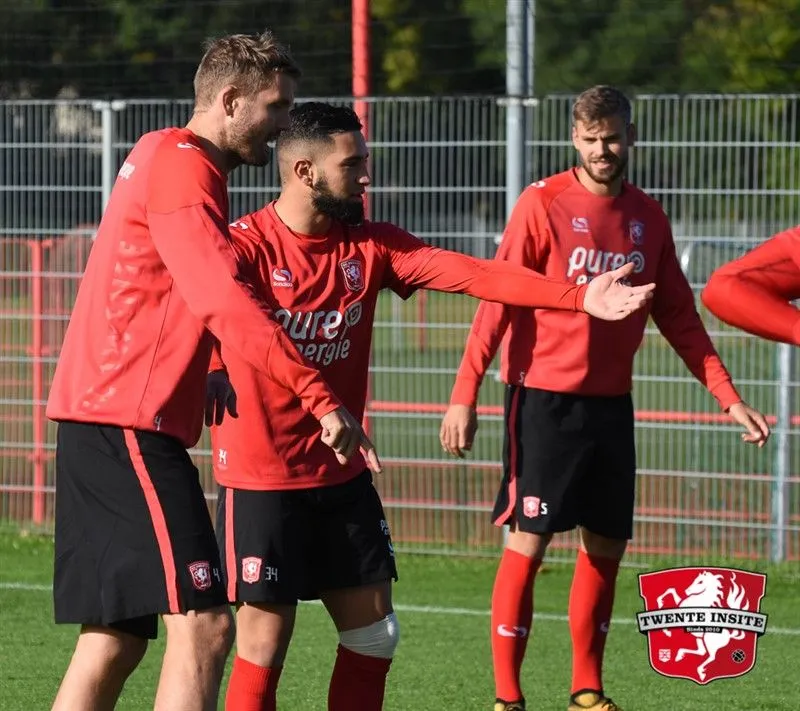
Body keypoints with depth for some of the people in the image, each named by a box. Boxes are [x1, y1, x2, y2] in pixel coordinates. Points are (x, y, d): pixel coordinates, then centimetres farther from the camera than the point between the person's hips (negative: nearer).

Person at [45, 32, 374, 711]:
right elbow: (224, 303, -22)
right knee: (204, 624, -15)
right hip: (130, 425, -11)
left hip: (97, 424, 11)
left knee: (116, 637, 11)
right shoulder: (180, 166, -12)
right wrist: (321, 398, -23)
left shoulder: (167, 161, 20)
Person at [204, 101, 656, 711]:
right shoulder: (246, 246, -13)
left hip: (343, 477, 6)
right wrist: (213, 370, -50)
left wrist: (578, 297, -19)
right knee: (265, 645, -4)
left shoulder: (372, 245, 1)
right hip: (261, 480, -6)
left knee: (374, 636, 10)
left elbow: (473, 274, -8)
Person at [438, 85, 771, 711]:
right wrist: (465, 394, -19)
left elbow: (679, 318, 14)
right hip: (544, 398, -5)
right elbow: (497, 300, -11)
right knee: (529, 541, -6)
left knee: (606, 546, 8)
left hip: (611, 402, 5)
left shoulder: (647, 217, 9)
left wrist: (729, 397, 8)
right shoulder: (543, 204, -7)